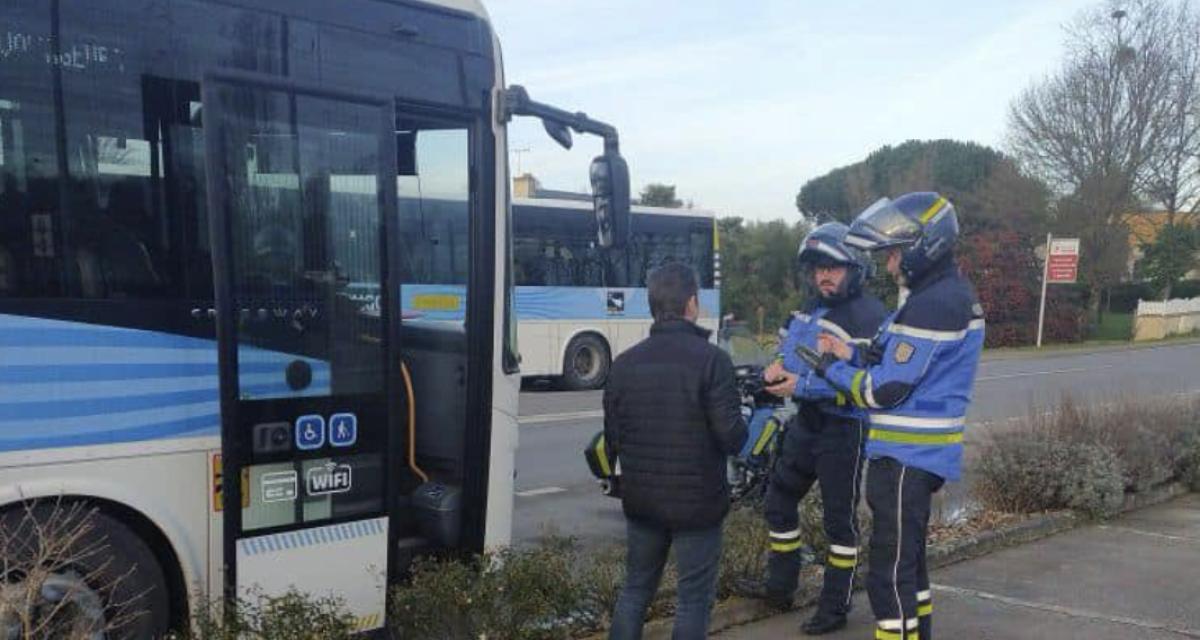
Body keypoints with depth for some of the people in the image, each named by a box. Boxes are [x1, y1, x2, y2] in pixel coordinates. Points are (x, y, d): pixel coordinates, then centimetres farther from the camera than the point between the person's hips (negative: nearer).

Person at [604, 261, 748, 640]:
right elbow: (731, 437, -18)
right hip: (697, 501, -4)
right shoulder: (711, 359, -15)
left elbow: (612, 440, 3)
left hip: (641, 499, 5)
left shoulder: (625, 363, 0)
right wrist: (741, 429, 5)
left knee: (635, 587, 20)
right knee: (694, 597, 8)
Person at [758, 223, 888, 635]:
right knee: (778, 501, 16)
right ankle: (779, 588, 33)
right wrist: (778, 365, -3)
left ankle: (834, 608, 18)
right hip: (805, 423, 9)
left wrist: (801, 387, -26)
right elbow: (788, 344, 22)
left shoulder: (868, 315, -17)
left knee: (839, 519, 4)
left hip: (843, 429, -9)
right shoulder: (812, 309, 10)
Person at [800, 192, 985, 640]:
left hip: (906, 457, -11)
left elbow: (886, 390, -20)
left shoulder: (929, 306, -21)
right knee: (909, 560, 23)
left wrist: (831, 368, -6)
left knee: (890, 574, -3)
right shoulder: (952, 295, 12)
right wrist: (850, 354, 4)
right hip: (922, 453, 11)